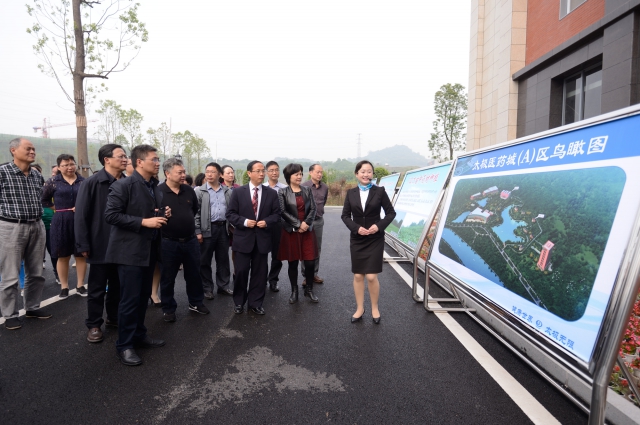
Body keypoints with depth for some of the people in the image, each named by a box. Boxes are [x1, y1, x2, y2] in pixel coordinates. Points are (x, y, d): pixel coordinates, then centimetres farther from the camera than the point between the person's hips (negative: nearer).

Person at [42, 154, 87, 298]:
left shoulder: (83, 181, 5)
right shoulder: (53, 182, 2)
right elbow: (43, 199, 5)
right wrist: (55, 208, -3)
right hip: (60, 222, -1)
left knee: (81, 254, 7)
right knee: (63, 256, 8)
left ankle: (80, 285, 18)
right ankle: (64, 287, 19)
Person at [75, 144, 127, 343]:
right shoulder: (92, 183, -10)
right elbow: (81, 215, -11)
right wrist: (83, 245, -13)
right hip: (101, 246, -4)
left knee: (118, 285, 17)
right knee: (97, 288, 9)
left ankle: (114, 318, 33)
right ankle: (94, 325, 23)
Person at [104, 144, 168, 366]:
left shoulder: (155, 188, 12)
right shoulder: (123, 185, -12)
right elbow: (110, 215, -19)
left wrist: (163, 216, 0)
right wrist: (144, 222, -22)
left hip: (149, 250, 8)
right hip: (130, 251, -8)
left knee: (144, 296, 15)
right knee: (130, 299, -2)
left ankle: (139, 334, 30)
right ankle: (124, 345, 11)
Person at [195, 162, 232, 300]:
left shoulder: (227, 191, 7)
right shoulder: (199, 191, -1)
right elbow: (195, 212, -5)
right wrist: (198, 231, -10)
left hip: (223, 228, 3)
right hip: (207, 229, -2)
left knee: (223, 259, 11)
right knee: (205, 260, 6)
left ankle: (224, 286, 23)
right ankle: (207, 288, 18)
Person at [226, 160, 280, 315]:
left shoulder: (271, 193, 5)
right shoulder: (238, 192, 0)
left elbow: (276, 214, 6)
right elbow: (230, 213, -2)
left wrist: (267, 221, -13)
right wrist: (244, 221, -16)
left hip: (262, 239, 2)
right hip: (243, 238, -2)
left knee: (259, 273, 8)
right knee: (241, 271, 3)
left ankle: (255, 303, 23)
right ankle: (239, 302, 23)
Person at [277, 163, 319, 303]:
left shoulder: (307, 190, 7)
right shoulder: (283, 192, -2)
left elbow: (313, 208, 2)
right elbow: (283, 212, -9)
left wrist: (306, 223, -13)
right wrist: (298, 225, -14)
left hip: (307, 230, 2)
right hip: (291, 231, -2)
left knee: (310, 262, 1)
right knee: (293, 263, 5)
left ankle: (309, 290, 19)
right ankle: (294, 291, 19)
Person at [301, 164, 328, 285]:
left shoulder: (325, 188, 3)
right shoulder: (304, 186, -10)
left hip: (319, 221, 4)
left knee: (317, 249, 10)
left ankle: (314, 274, 20)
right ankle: (306, 275, 12)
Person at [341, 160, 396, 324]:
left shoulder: (379, 191, -4)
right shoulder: (351, 193, 2)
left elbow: (391, 212, -1)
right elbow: (345, 215, 4)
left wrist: (379, 226, -16)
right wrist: (356, 228, -12)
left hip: (375, 240, -2)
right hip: (357, 239, 3)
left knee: (372, 277, -4)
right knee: (358, 276, 9)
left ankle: (375, 308, 20)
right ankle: (360, 309, 26)